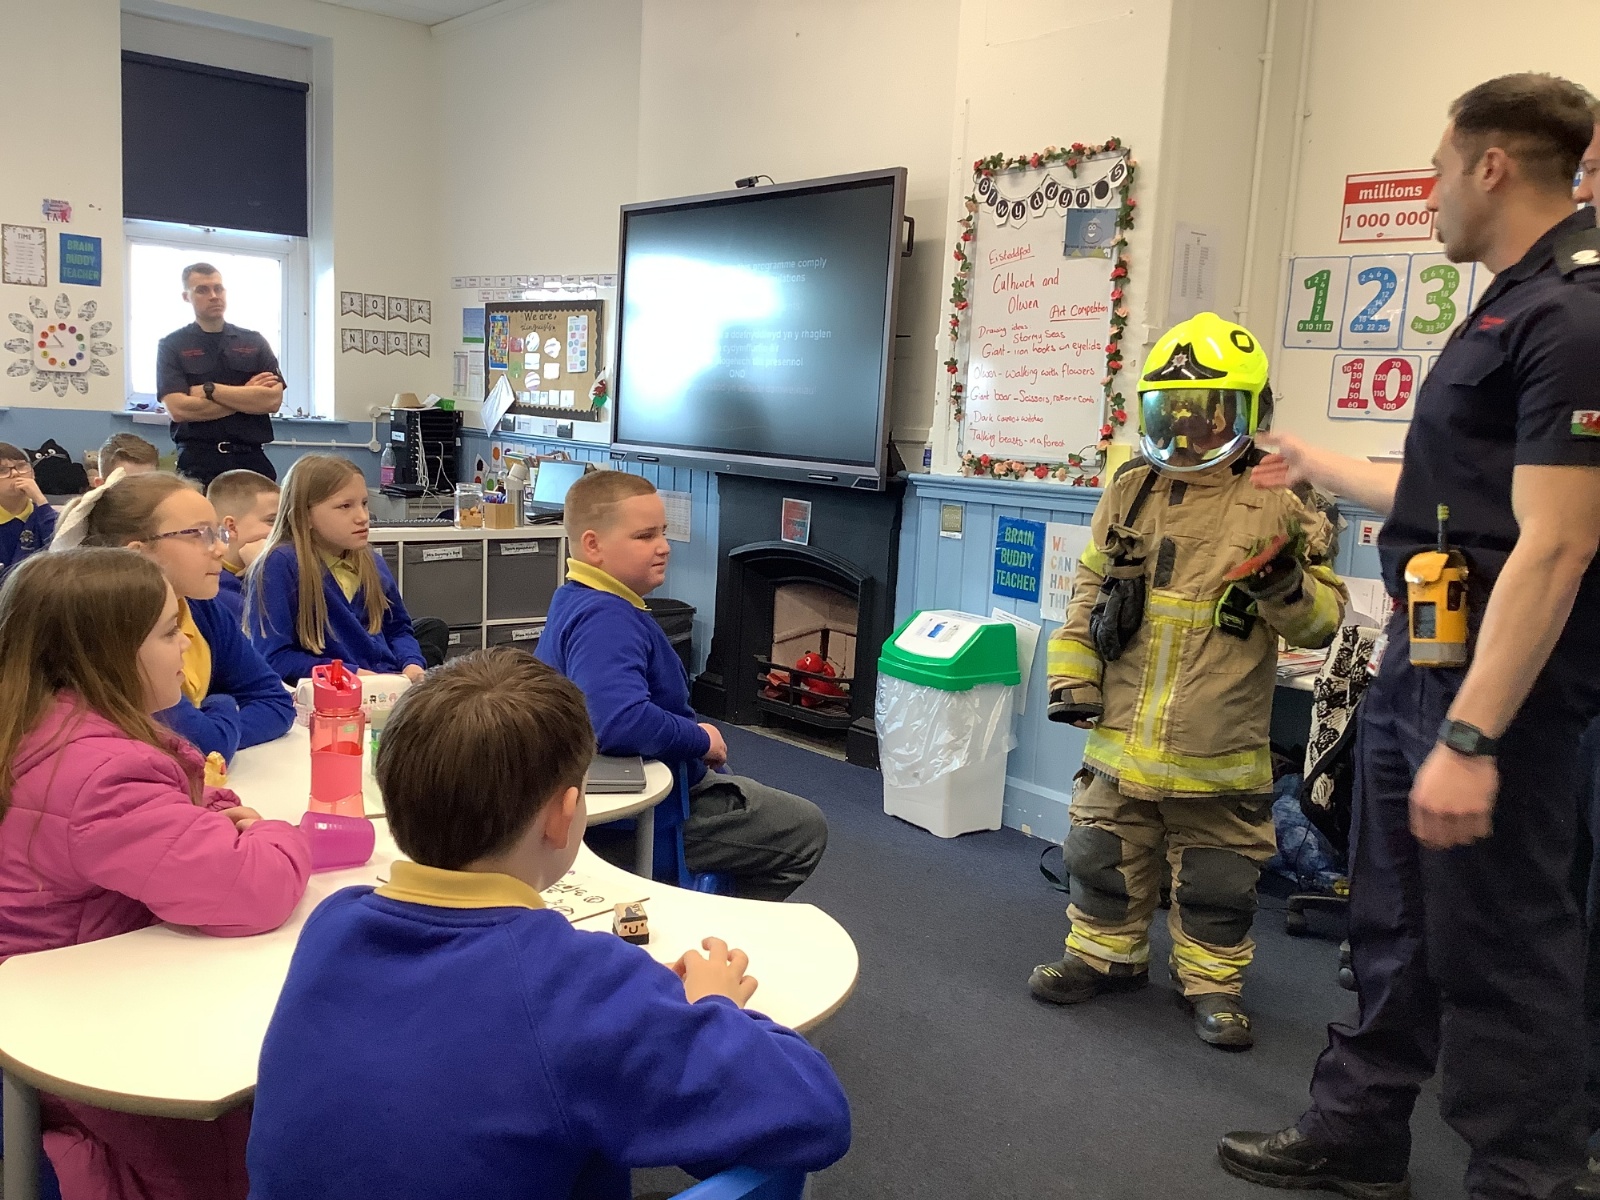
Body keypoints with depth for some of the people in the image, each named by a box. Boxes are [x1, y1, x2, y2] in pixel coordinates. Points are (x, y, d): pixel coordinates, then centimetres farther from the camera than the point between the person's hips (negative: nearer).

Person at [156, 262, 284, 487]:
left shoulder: (254, 342, 11)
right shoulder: (172, 346, 5)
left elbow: (273, 400, -3)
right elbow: (178, 409, -9)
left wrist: (210, 390, -7)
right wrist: (247, 396, -4)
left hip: (252, 459, 2)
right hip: (198, 462, -2)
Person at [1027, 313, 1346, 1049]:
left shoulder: (1276, 505, -7)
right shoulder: (1129, 493, 3)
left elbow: (1319, 623, -5)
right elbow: (1089, 591, 10)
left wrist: (1287, 586, -25)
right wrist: (1072, 676, 4)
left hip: (1218, 747, -3)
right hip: (1122, 733, 4)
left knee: (1217, 878, 11)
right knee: (1103, 854, 16)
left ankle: (1212, 981, 30)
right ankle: (1105, 953, 36)